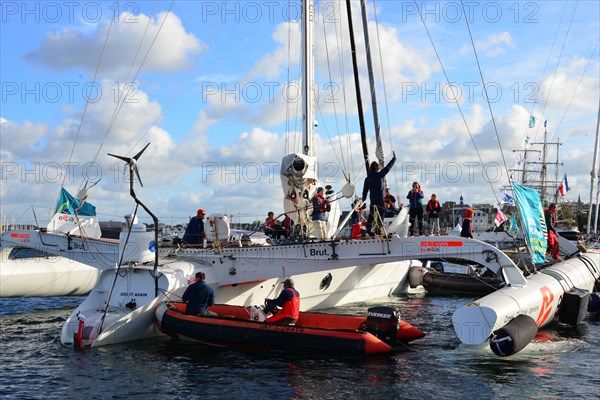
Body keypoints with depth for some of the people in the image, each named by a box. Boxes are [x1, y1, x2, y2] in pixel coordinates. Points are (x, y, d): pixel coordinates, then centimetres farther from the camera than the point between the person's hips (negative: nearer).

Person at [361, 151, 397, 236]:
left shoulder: (367, 178, 7)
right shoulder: (379, 175, -6)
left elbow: (365, 190, 10)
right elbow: (388, 167, 0)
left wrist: (363, 200, 17)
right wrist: (394, 158, 10)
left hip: (372, 200, 5)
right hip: (380, 199, -5)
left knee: (371, 215, 11)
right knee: (380, 215, -1)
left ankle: (369, 229, 4)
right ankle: (378, 231, -3)